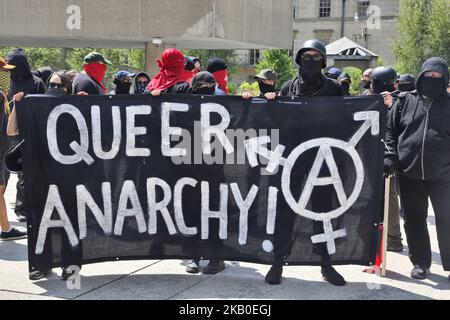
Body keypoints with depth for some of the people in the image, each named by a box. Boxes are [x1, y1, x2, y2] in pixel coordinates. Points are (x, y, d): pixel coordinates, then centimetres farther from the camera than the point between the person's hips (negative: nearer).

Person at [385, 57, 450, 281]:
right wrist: (391, 157, -4)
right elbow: (391, 130, 8)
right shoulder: (405, 100, 6)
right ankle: (420, 263, 23)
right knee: (414, 220, 10)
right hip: (409, 172, 1)